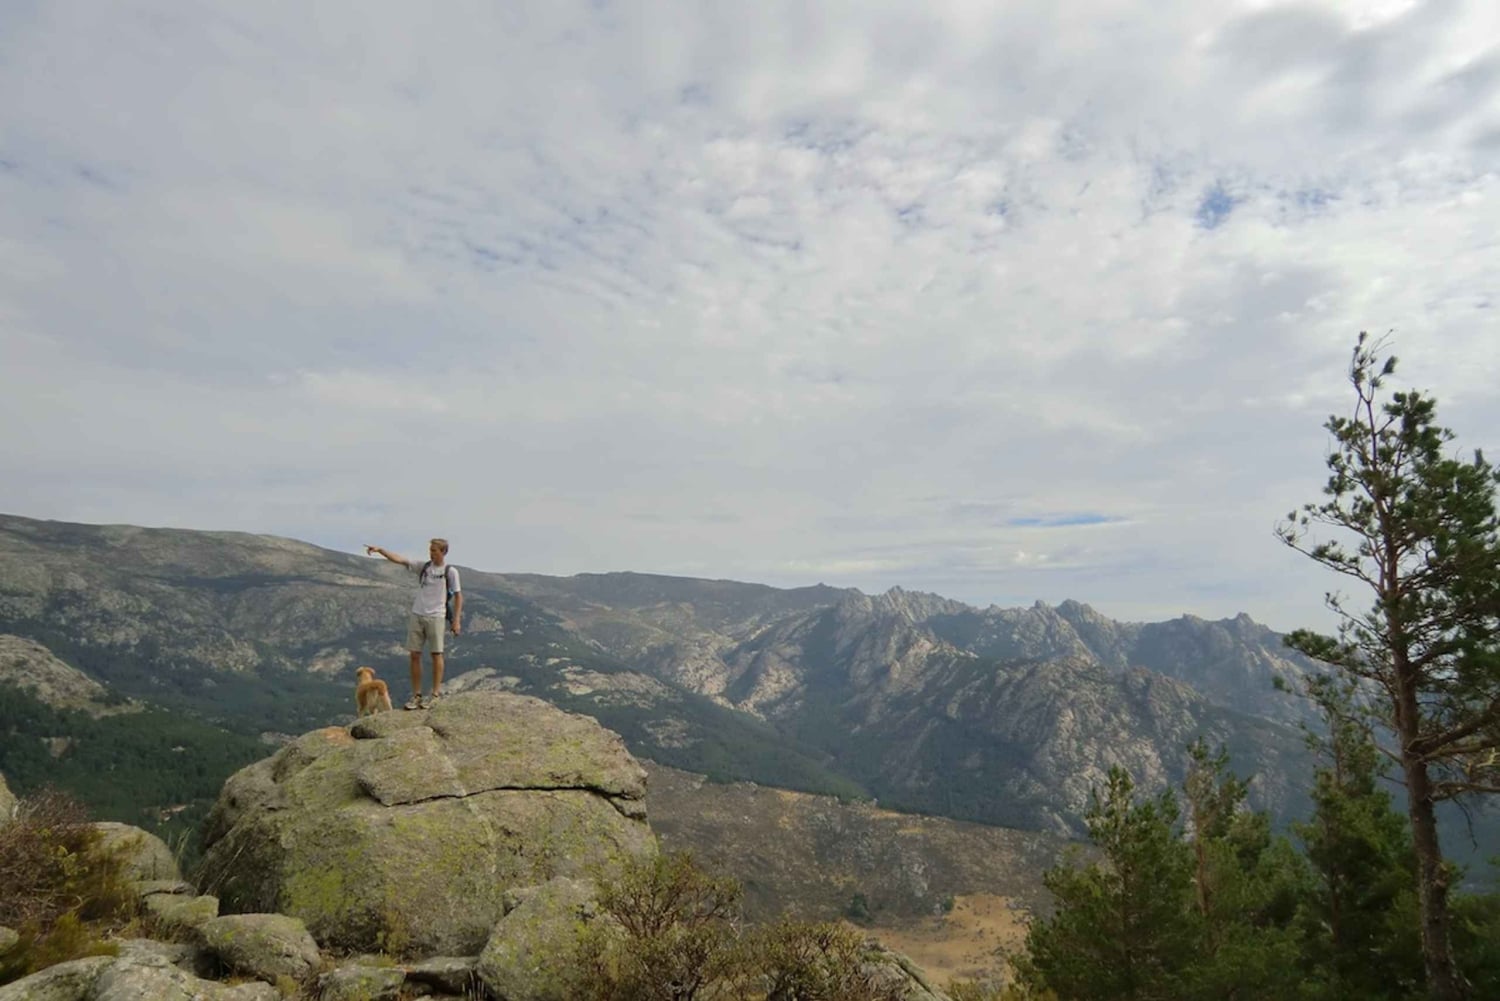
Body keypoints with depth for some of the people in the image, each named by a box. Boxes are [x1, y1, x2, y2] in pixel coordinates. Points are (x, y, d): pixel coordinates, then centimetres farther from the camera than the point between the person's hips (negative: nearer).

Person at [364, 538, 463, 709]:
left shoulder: (450, 572, -3)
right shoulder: (422, 567, 8)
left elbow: (458, 596, -2)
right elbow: (399, 559, 1)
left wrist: (456, 620, -7)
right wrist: (380, 550, -13)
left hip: (435, 617, -4)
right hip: (416, 616, 4)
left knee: (436, 654, 1)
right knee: (415, 655, 4)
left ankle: (435, 694, 9)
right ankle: (416, 695, 12)